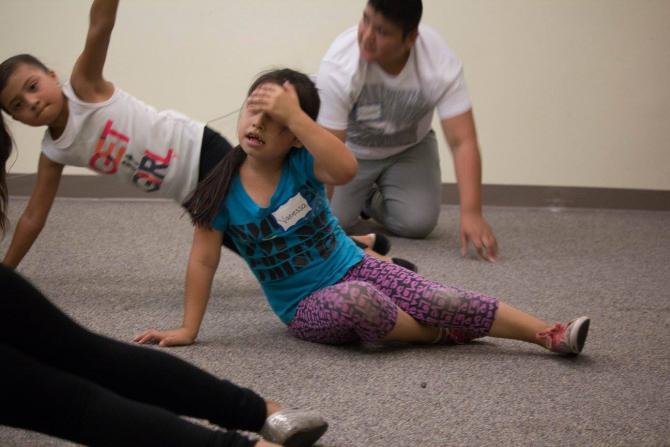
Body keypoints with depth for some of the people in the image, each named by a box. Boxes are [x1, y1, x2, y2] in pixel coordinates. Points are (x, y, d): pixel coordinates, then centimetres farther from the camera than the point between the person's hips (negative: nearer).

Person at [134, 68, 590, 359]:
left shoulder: (302, 165, -12)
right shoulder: (223, 188, -10)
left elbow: (346, 169, -35)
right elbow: (204, 259, -4)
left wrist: (294, 115, -39)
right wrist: (188, 329, -5)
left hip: (351, 267, 1)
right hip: (307, 306, -1)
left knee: (442, 300, -19)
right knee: (356, 300, -36)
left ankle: (550, 334, -20)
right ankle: (438, 335, -10)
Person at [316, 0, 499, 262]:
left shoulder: (441, 64, -33)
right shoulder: (338, 66, -36)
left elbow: (463, 142, -34)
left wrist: (471, 213, -43)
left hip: (409, 149, 1)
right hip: (351, 149, -1)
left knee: (418, 223, -17)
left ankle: (374, 202, 17)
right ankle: (359, 196, 20)